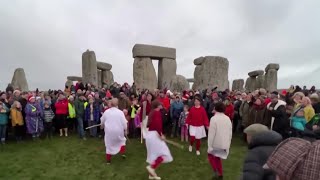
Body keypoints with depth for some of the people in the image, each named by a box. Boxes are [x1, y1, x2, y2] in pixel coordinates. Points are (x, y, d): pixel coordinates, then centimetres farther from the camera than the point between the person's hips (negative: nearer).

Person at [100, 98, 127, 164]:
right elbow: (124, 122, -10)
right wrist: (125, 130, 5)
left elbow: (102, 121, 11)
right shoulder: (120, 112, -14)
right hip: (118, 131, -1)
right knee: (122, 140, 26)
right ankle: (123, 153, 25)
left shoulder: (106, 112, -5)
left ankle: (108, 160, 21)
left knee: (109, 145, 13)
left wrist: (102, 126, 33)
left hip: (109, 131, 1)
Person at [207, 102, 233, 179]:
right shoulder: (228, 118, 2)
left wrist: (209, 145, -11)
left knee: (211, 156, 15)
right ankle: (220, 174, 27)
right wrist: (228, 143, 20)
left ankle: (216, 170, -1)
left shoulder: (214, 118, -17)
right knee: (217, 158, 22)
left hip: (216, 143, -6)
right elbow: (230, 133, 9)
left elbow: (211, 133, -17)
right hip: (225, 144, 6)